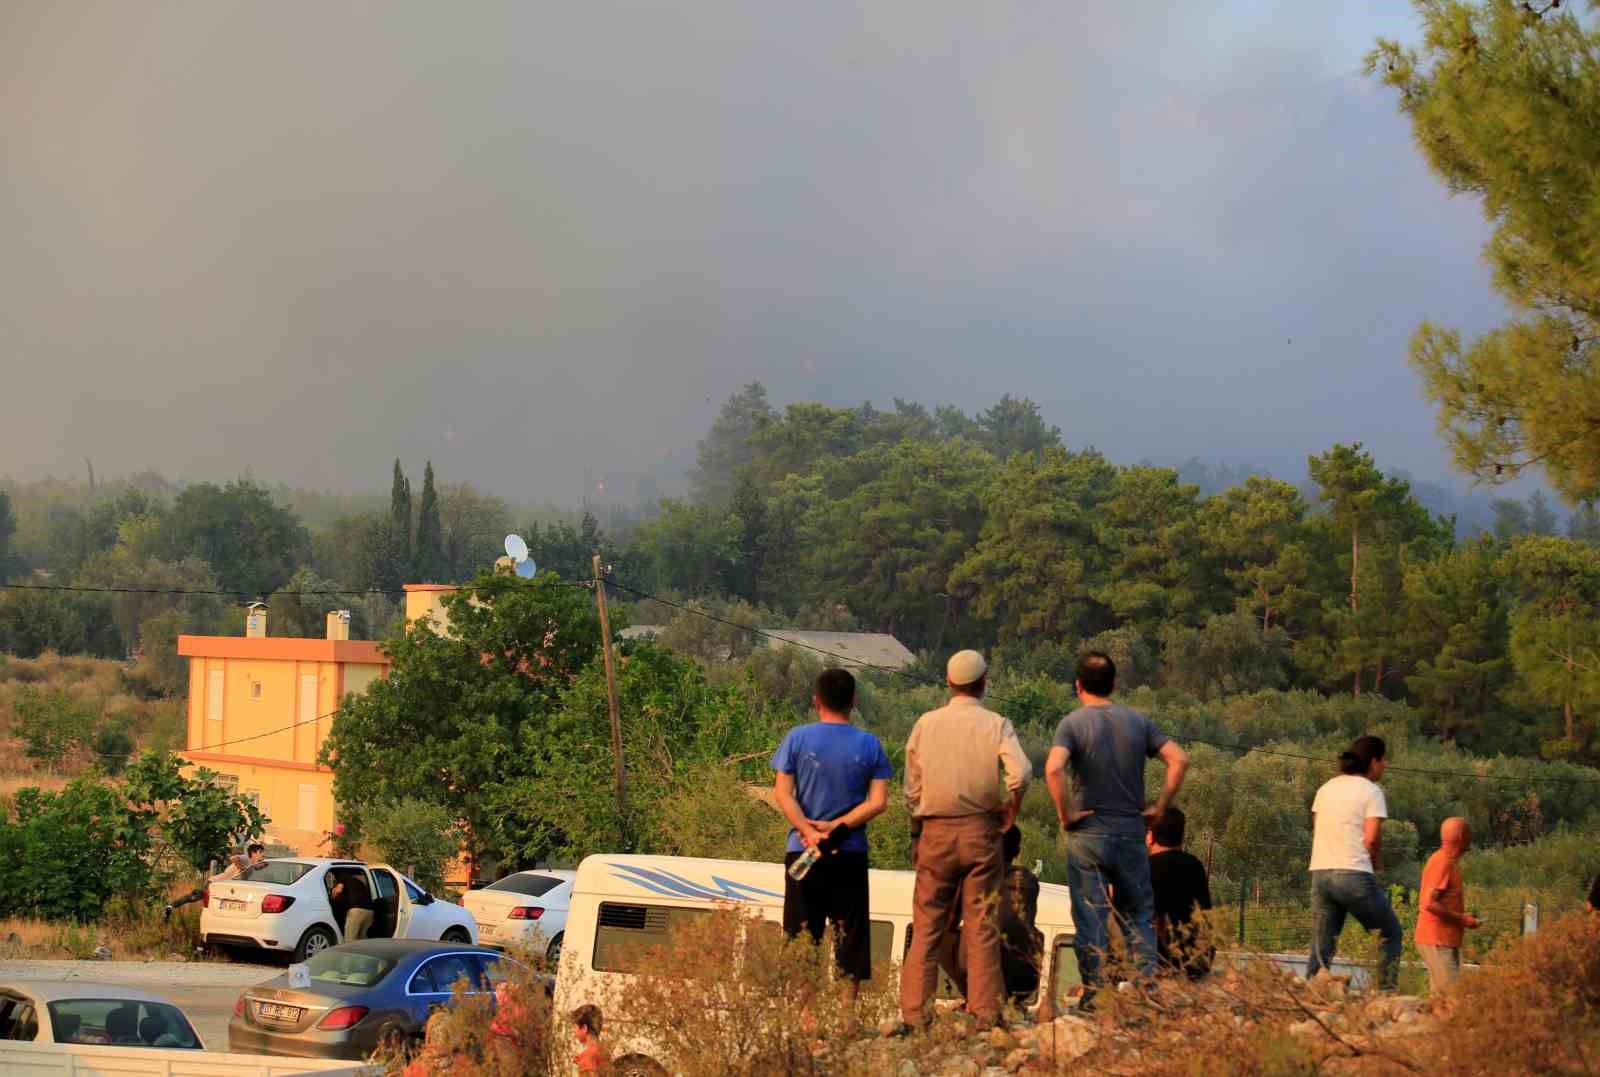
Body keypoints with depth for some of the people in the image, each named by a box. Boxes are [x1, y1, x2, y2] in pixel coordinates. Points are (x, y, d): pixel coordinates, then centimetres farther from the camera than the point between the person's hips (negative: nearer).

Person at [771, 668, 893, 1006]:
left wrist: (809, 831, -13)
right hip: (851, 854, 1)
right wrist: (838, 827, -9)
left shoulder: (798, 738, -1)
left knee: (801, 937, 5)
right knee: (850, 936, 7)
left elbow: (782, 793, -8)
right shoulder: (869, 745, 1)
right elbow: (878, 802, -6)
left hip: (802, 852, 0)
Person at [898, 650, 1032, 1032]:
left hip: (935, 832, 1)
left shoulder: (925, 724, 4)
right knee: (982, 925, 4)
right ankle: (985, 1013, 2)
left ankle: (914, 1015, 1)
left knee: (927, 926, 4)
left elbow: (911, 788, 5)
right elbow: (1021, 773, -17)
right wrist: (1010, 812, -1)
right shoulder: (996, 725, -2)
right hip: (981, 831, -1)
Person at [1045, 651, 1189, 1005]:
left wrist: (1065, 813, -12)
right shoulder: (1137, 721, 5)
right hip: (1132, 833, 3)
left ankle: (1094, 993, 1)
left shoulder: (1073, 723, -6)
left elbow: (1053, 768, -23)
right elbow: (1179, 759, -1)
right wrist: (1160, 806, 3)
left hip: (1088, 834, -3)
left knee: (1091, 917, 1)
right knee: (1139, 915, 12)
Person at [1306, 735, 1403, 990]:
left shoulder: (1326, 788, 16)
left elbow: (1316, 832, 15)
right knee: (1390, 934, 11)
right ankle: (1386, 994, 4)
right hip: (1354, 874, -6)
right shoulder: (1371, 791, -3)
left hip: (1320, 872, 6)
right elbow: (1372, 838, -10)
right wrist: (1377, 864, 6)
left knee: (1321, 949, 7)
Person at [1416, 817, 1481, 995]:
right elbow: (1429, 904, -22)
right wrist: (1461, 919, -15)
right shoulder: (1443, 862, -14)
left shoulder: (1448, 861, 16)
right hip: (1437, 942, -10)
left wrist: (1462, 916, 14)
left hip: (1444, 942, 10)